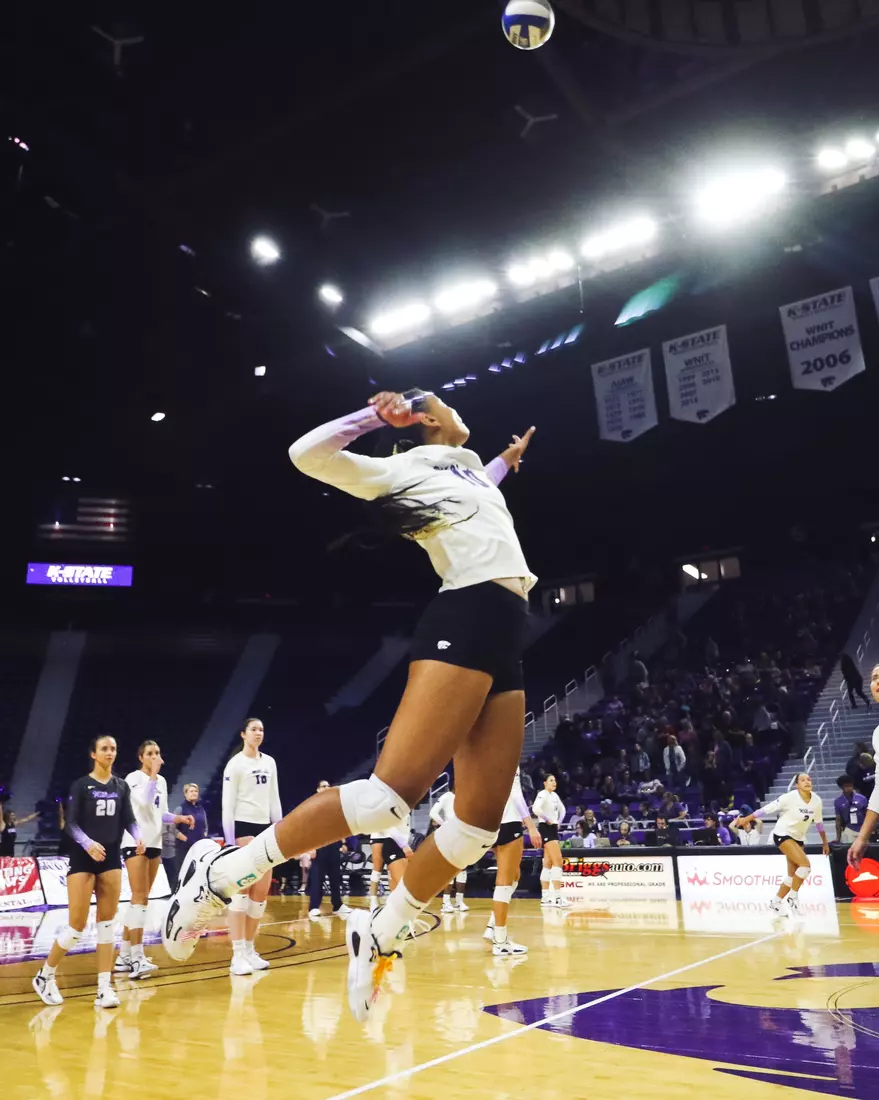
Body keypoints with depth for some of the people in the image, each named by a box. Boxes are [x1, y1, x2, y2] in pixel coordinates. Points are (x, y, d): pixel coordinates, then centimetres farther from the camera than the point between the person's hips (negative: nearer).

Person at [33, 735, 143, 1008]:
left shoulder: (121, 786, 7)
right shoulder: (81, 785, -5)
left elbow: (129, 819, 5)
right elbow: (70, 823, -9)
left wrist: (138, 837, -15)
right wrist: (88, 843, -26)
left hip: (111, 859, 4)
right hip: (82, 860, -4)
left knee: (106, 923, 3)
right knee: (77, 926, -3)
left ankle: (104, 988, 7)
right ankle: (45, 976, 20)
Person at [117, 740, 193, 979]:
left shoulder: (161, 781, 13)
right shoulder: (133, 778, -8)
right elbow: (145, 801, -24)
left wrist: (178, 818, 1)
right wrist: (153, 773, -20)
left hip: (154, 842, 8)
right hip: (135, 842, -8)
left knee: (139, 899, 9)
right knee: (140, 898, -13)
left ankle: (124, 956, 15)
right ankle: (137, 958, -14)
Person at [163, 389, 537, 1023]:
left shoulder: (469, 472, 29)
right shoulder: (406, 470, 7)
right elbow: (308, 454, -6)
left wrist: (507, 464, 46)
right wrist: (376, 416, 2)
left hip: (505, 642, 8)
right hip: (462, 626, -8)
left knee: (480, 825, -1)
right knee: (391, 793, -23)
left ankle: (380, 936, 13)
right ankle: (220, 874, -11)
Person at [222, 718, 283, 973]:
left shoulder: (269, 762, 12)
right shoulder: (235, 764, -6)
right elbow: (227, 804, -9)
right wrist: (229, 840, -15)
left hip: (265, 828, 7)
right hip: (243, 827, -6)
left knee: (262, 891, 7)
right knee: (242, 890, -10)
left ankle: (250, 950, 17)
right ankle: (238, 956, -8)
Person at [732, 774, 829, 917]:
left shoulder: (816, 801, -6)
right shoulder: (790, 797, -23)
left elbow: (819, 822, 10)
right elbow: (768, 808, -20)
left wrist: (825, 842, 18)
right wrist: (746, 819, -20)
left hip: (798, 838, 7)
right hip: (782, 835, -7)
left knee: (793, 874, 8)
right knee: (805, 864, -22)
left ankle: (776, 902, 24)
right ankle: (793, 897, -4)